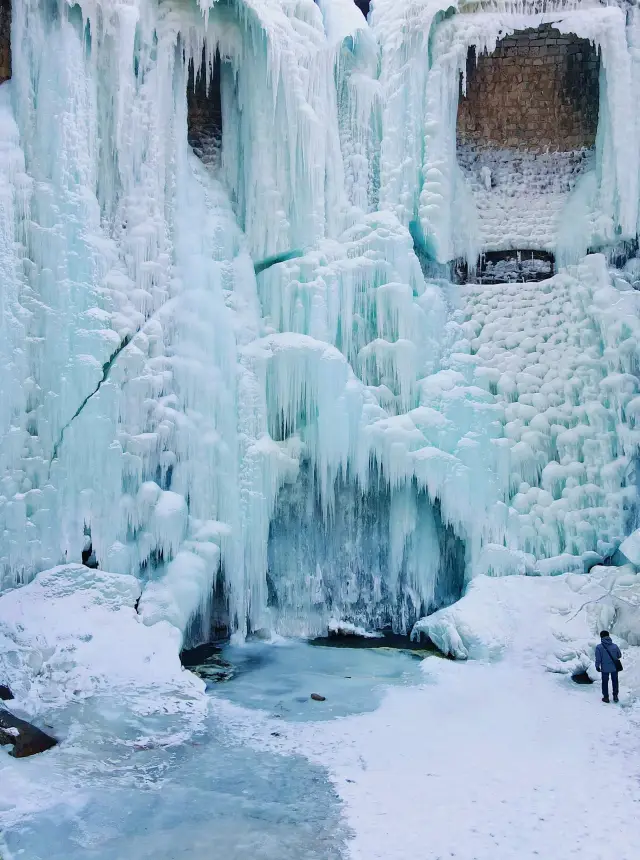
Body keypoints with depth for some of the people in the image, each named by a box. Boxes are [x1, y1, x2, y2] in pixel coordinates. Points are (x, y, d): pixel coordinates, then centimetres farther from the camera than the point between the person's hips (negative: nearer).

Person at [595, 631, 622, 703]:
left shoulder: (599, 647, -19)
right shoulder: (614, 646, -11)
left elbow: (598, 659, -15)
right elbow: (619, 656, 2)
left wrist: (597, 666, 2)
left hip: (605, 668, -2)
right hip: (614, 667, 2)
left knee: (605, 682, 16)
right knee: (615, 682, 21)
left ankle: (606, 697, 24)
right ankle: (615, 696, 31)